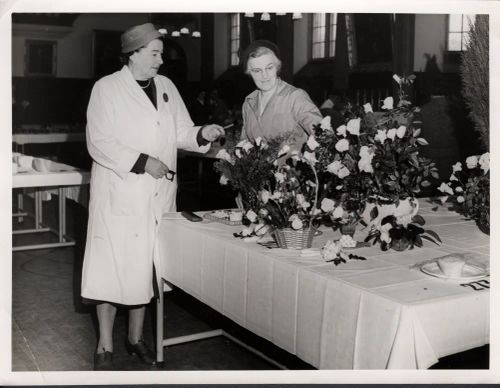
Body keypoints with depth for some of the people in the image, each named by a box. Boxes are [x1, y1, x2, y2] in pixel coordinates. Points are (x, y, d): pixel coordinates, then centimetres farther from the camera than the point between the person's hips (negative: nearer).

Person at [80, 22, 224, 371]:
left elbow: (181, 132, 11)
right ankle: (105, 346, 15)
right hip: (119, 195, -5)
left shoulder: (166, 86, 10)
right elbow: (99, 144, -13)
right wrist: (142, 162, -19)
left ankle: (136, 336, 28)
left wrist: (203, 134, -9)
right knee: (113, 267, 0)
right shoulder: (107, 88, -6)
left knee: (145, 266, 12)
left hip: (158, 196, 5)